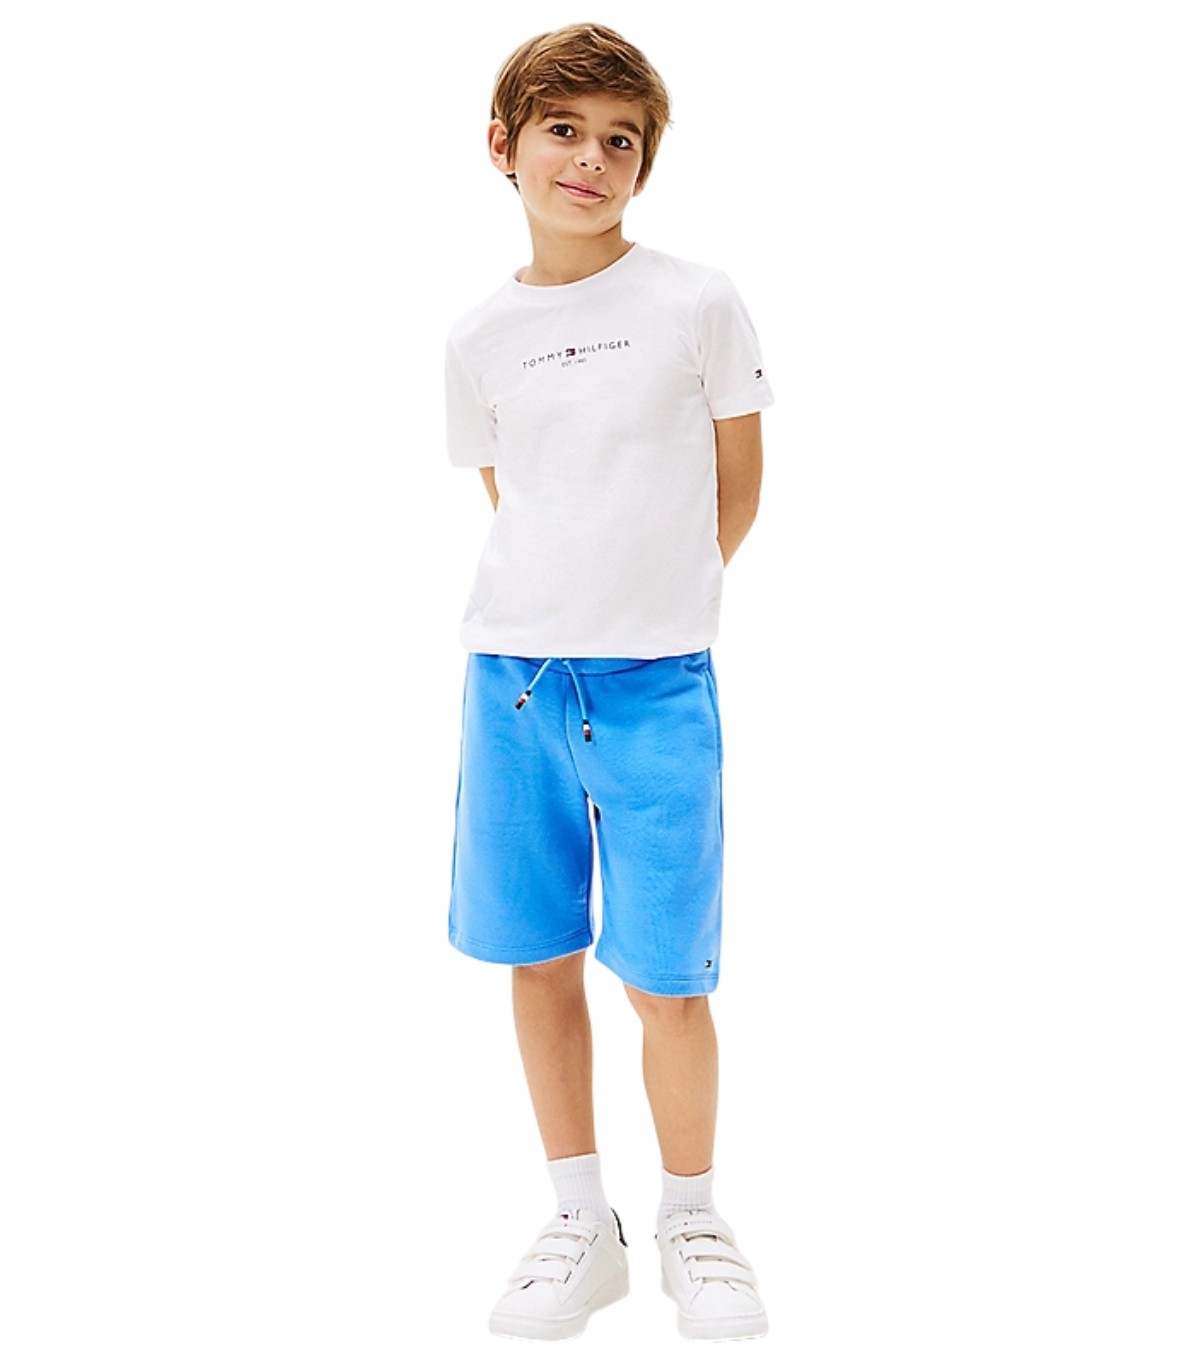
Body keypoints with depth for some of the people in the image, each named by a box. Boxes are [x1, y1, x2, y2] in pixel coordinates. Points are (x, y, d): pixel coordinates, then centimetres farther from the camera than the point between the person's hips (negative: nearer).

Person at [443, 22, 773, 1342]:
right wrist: (573, 606, 11)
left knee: (665, 973, 1)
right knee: (537, 957, 9)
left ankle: (691, 1219, 24)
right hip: (510, 675, 3)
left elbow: (737, 484, 6)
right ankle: (580, 1223, 26)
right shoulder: (479, 337, 6)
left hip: (655, 683, -3)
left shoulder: (697, 302, -2)